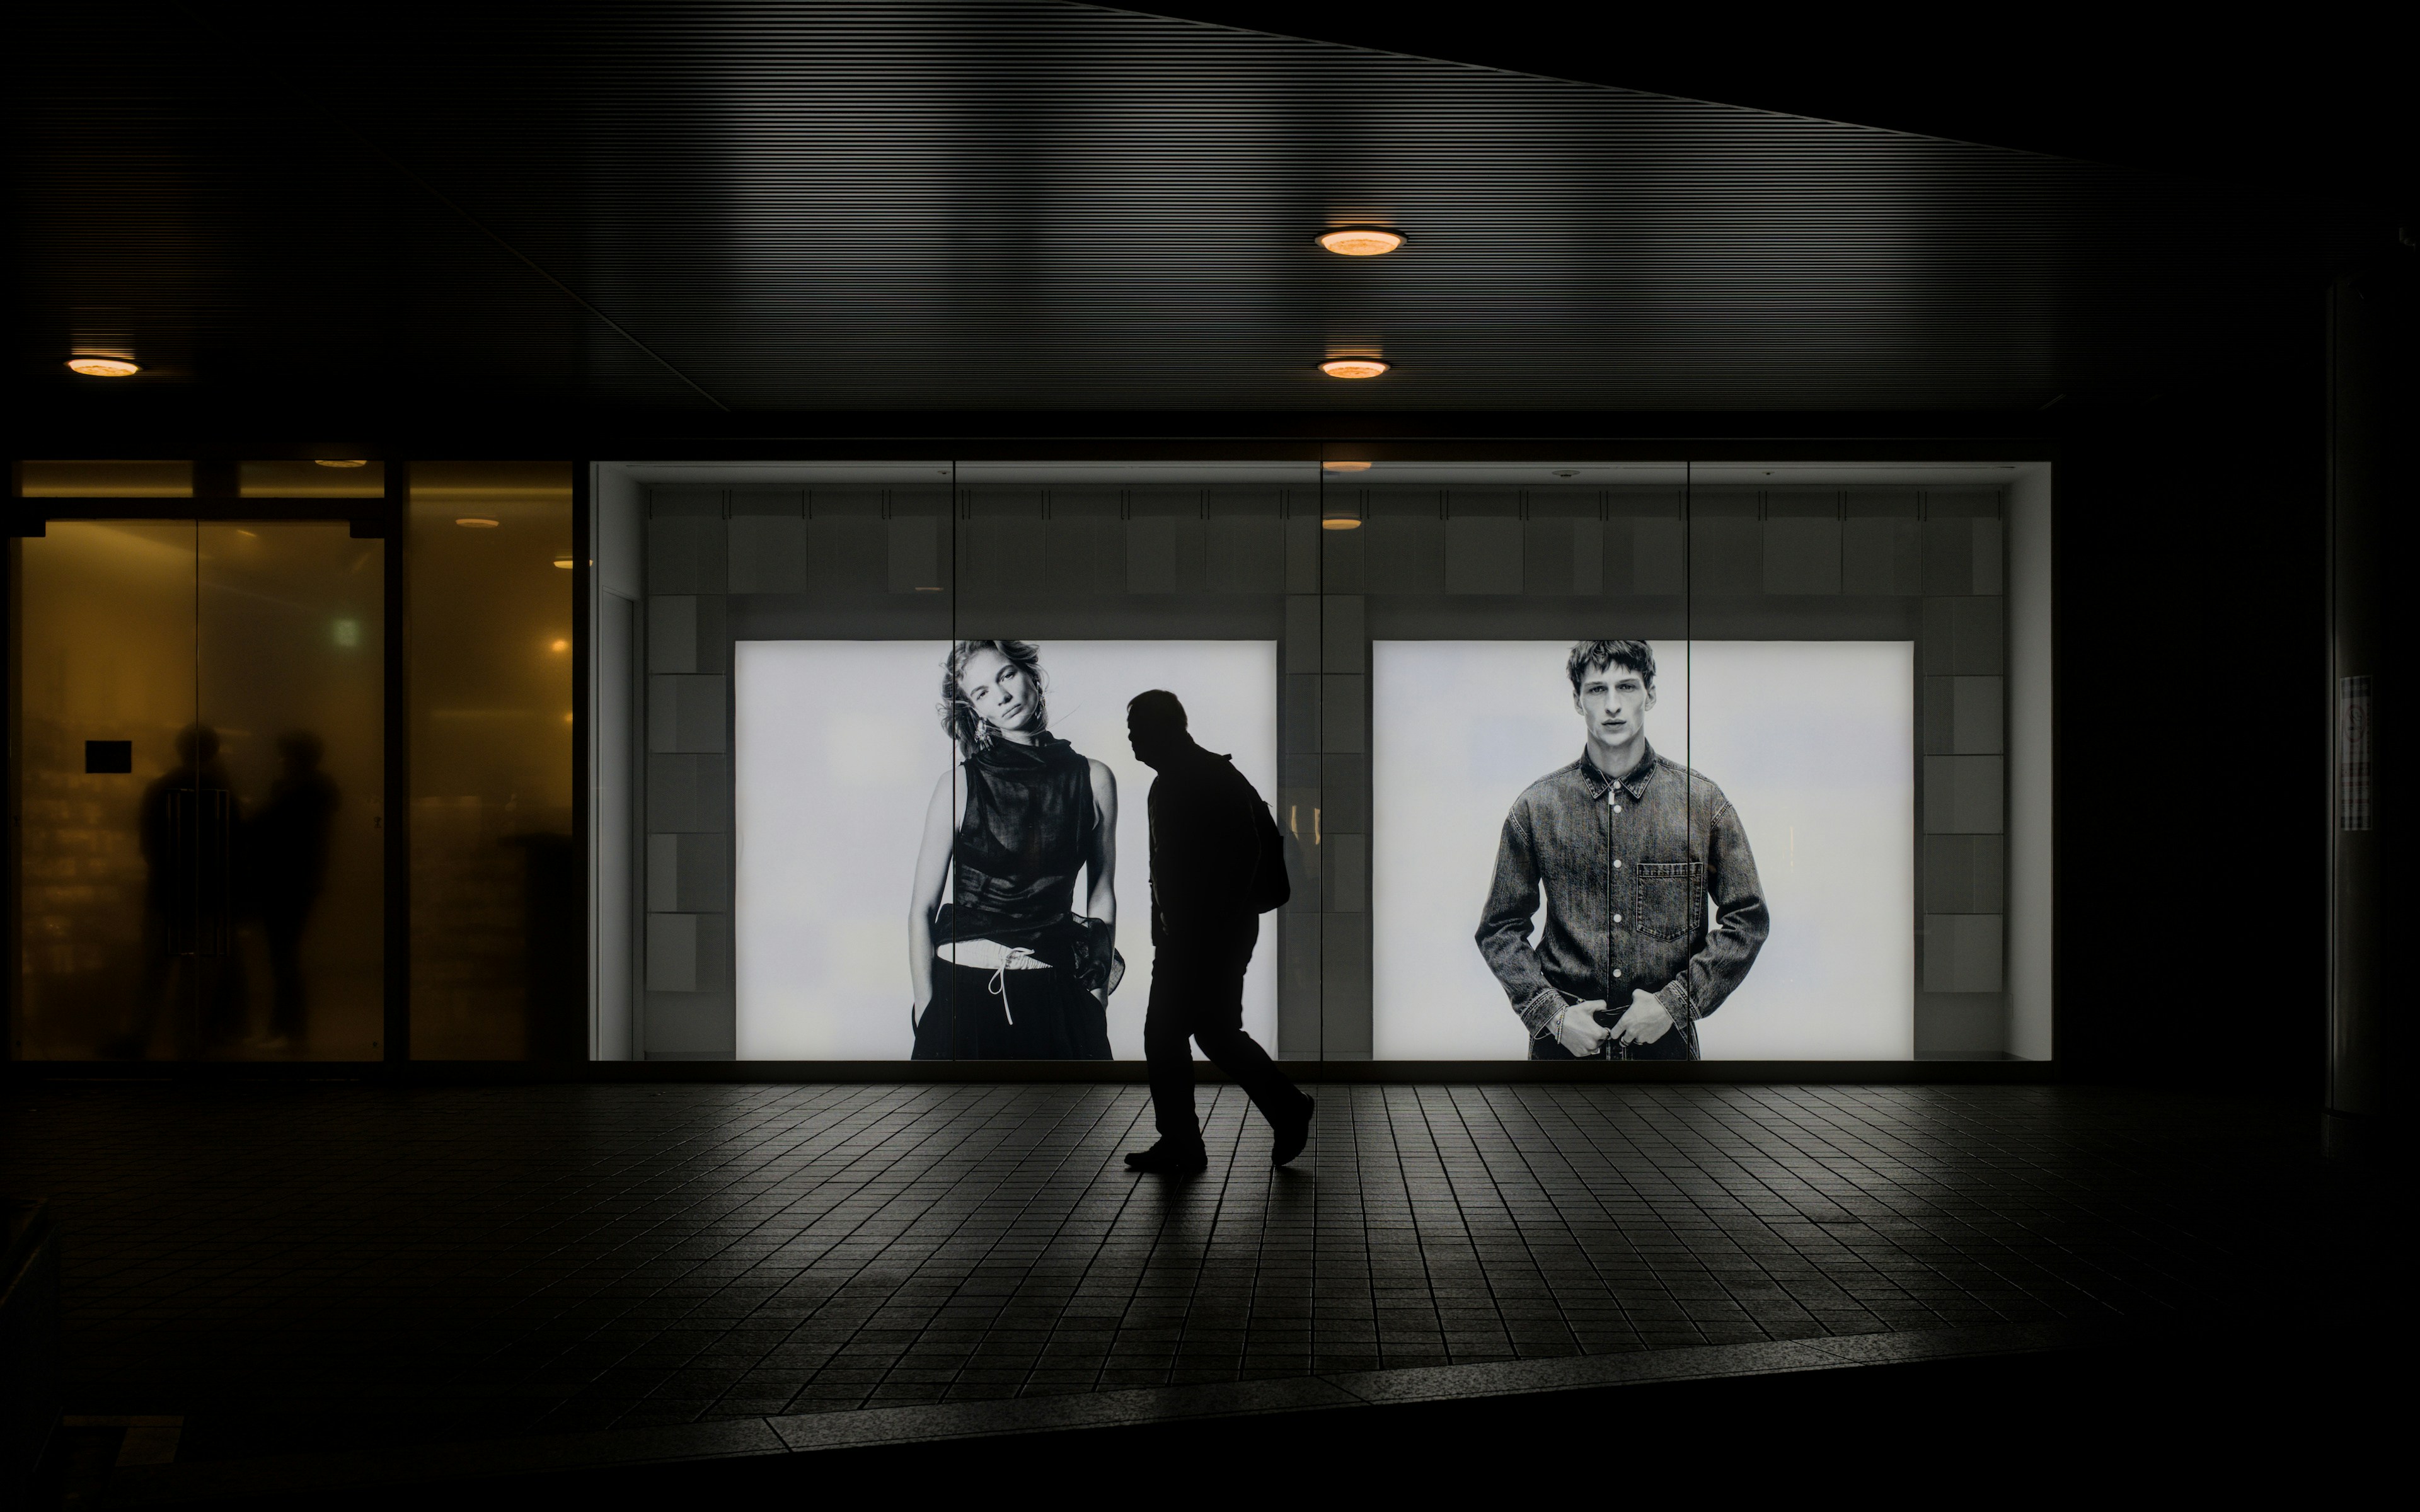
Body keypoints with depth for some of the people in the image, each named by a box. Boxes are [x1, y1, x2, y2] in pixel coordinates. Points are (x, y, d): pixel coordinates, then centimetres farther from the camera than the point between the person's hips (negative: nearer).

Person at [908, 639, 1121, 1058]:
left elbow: (1102, 897, 9)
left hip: (1055, 992, 1)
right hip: (965, 988, -1)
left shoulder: (1093, 780, 4)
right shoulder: (959, 783, -2)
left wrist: (1098, 1000, 5)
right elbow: (922, 909, -2)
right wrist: (926, 1015, -8)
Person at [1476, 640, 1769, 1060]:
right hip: (1565, 1040, 0)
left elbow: (1747, 920, 3)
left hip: (1665, 1036, 0)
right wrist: (1552, 1015, -7)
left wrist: (1676, 1002, -7)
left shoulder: (1702, 801, 2)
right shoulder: (1537, 807, 2)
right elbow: (1500, 930, 5)